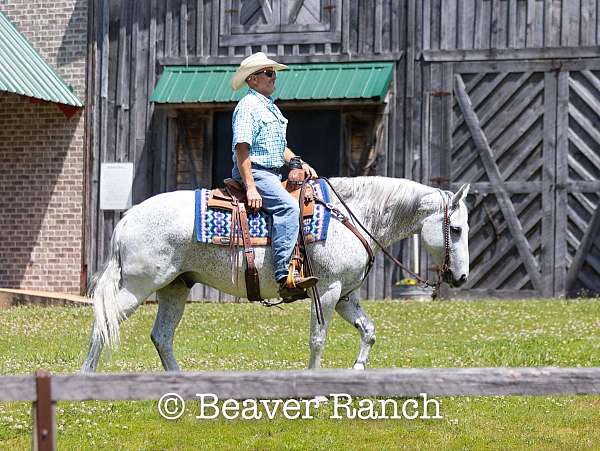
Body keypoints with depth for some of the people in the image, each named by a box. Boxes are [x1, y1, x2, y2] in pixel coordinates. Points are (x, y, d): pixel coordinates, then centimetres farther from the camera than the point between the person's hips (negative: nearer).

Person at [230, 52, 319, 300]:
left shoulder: (271, 107, 21)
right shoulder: (248, 106, -10)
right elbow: (241, 149, -18)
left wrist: (299, 163, 14)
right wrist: (250, 187, -24)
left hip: (273, 174, 11)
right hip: (254, 172, -11)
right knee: (288, 206, -30)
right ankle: (285, 276, -39)